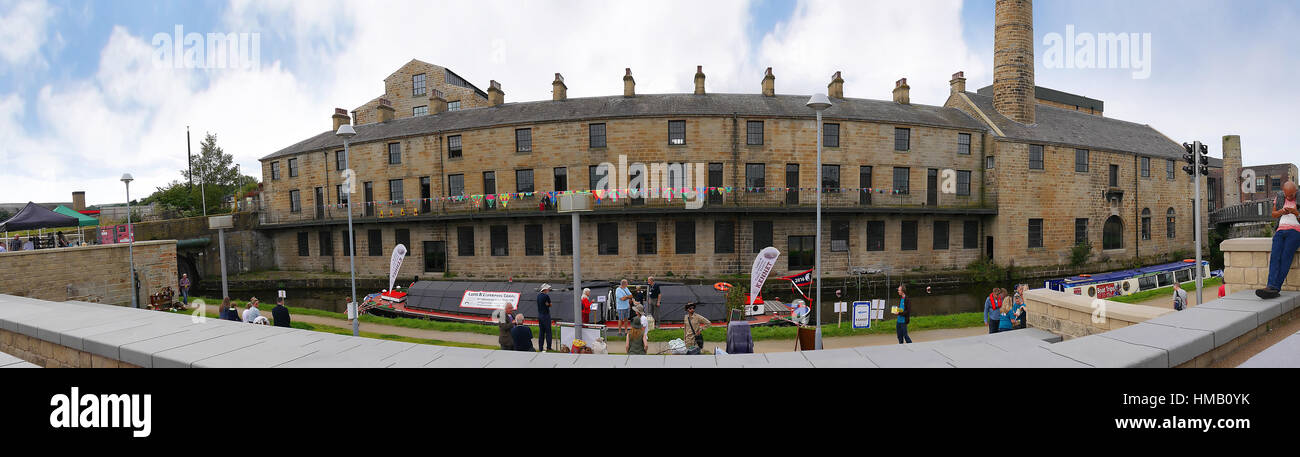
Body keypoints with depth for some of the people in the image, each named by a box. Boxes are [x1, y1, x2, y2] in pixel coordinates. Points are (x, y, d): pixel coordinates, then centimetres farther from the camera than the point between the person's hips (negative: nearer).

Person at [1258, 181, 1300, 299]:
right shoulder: (1279, 197, 15)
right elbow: (1273, 214, 20)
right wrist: (1281, 212, -2)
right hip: (1281, 230, 3)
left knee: (1285, 257, -23)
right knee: (1275, 256, -20)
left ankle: (1274, 287, -32)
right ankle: (1272, 287, -34)